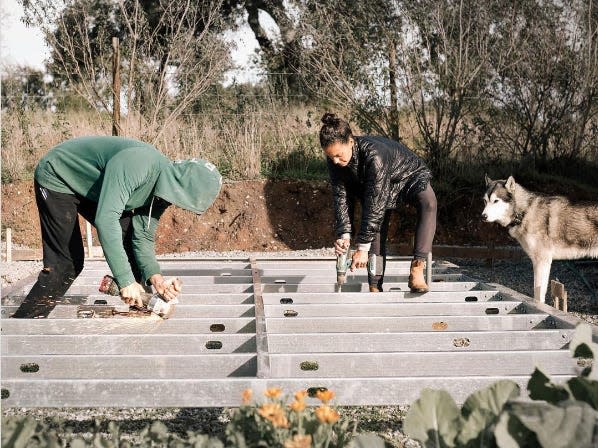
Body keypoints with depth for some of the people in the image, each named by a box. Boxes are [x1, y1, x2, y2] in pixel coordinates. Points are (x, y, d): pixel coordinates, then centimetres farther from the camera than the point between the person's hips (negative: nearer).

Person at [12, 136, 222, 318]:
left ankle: (141, 306, 12)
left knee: (129, 233, 0)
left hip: (91, 188, 8)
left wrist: (155, 277, -21)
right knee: (66, 265, -12)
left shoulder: (162, 189, -9)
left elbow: (143, 237, -3)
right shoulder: (139, 165, -37)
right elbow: (106, 220, -43)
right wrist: (125, 280, -41)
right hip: (57, 179, -8)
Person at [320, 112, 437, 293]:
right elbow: (341, 197, -17)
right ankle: (375, 288, -2)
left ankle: (417, 268, -41)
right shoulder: (334, 161, -22)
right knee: (377, 233, -9)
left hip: (410, 177, -6)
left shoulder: (374, 154, -42)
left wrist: (363, 247, -36)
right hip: (373, 188, 6)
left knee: (428, 203, -36)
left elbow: (375, 203, -40)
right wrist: (344, 234, -30)